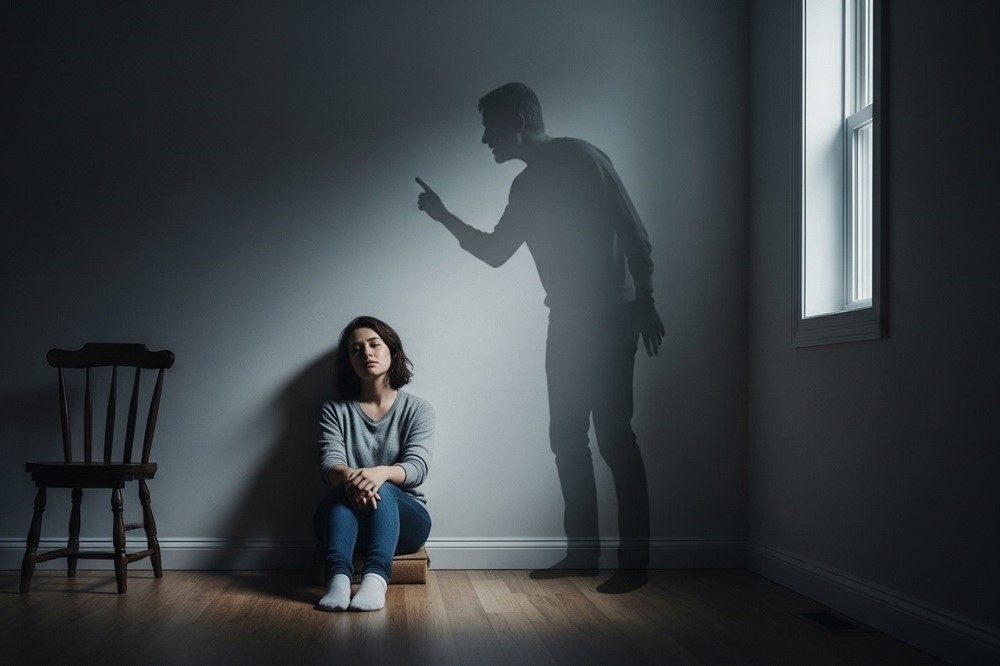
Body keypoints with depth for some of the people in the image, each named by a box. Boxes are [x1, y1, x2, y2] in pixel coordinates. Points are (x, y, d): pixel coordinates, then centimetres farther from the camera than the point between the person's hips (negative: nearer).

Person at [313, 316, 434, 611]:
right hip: (345, 520, 1)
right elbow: (330, 463, -9)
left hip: (404, 516, 0)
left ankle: (375, 578, -54)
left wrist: (381, 473, -34)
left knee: (381, 488, -33)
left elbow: (417, 467, -10)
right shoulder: (335, 411, 8)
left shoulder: (418, 409, 5)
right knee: (348, 486, -32)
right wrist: (350, 476, -35)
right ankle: (338, 578, -52)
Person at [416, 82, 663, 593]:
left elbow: (633, 231, -12)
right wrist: (444, 216, 14)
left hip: (609, 318, -8)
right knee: (567, 439, 7)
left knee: (613, 439, -8)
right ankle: (582, 552, 16)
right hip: (567, 320, 8)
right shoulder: (527, 186, 14)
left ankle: (634, 563, -2)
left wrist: (645, 302, -15)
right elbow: (495, 252, 23)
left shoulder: (580, 158, -9)